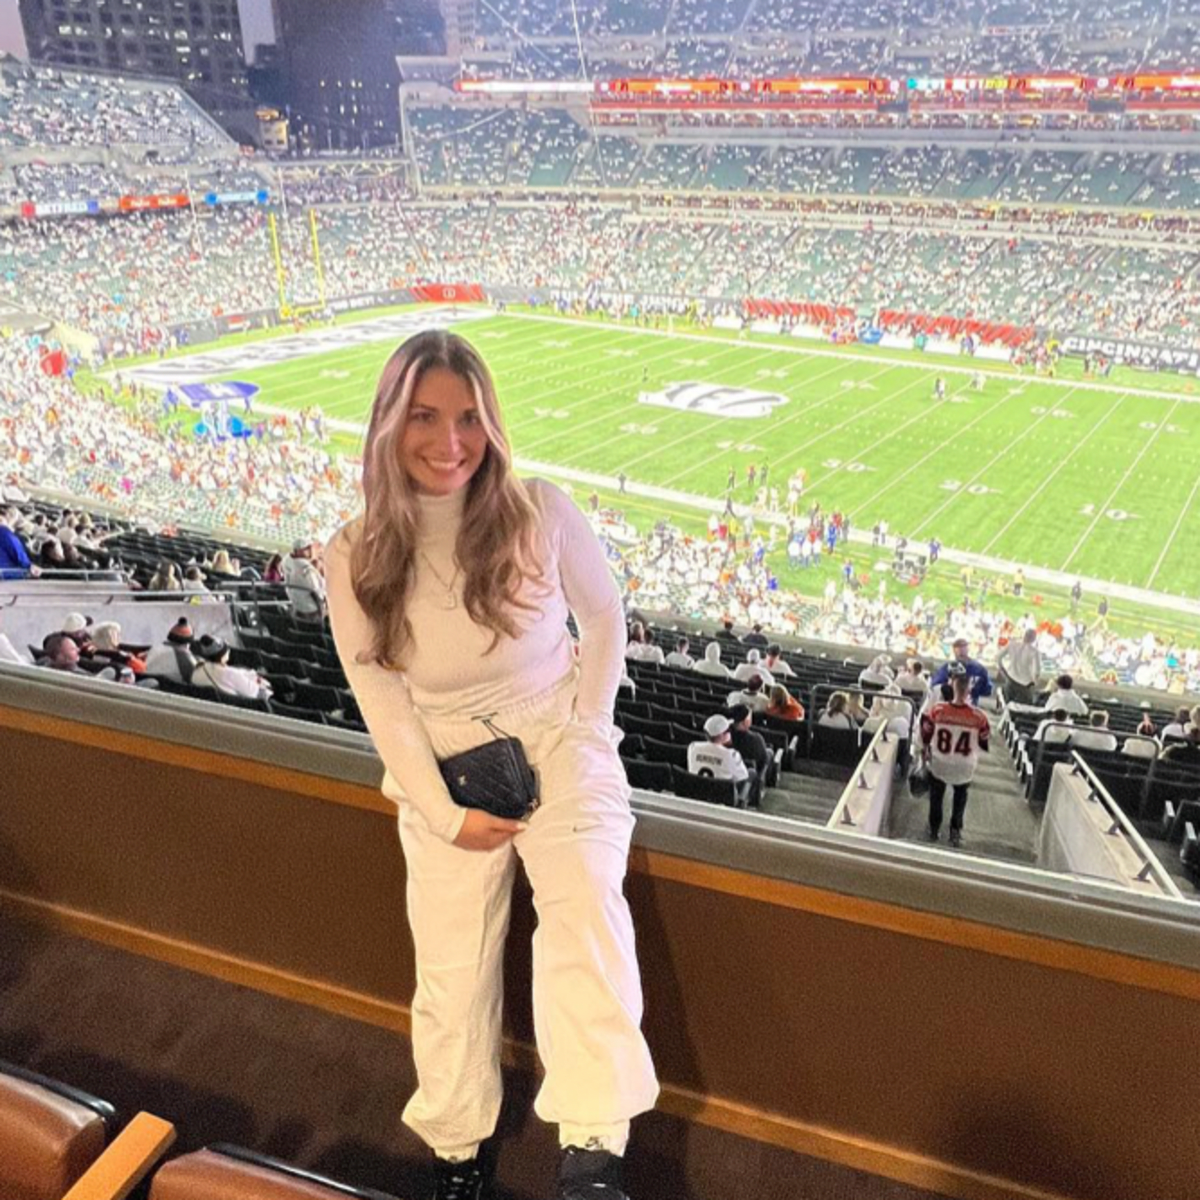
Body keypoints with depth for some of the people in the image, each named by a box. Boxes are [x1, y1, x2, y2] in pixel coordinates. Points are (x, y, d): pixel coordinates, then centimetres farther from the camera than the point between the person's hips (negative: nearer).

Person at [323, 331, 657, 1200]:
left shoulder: (541, 514, -14)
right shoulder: (356, 559, -11)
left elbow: (604, 616, 2)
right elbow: (383, 703, -6)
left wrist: (588, 728, -6)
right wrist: (446, 814, -10)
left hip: (558, 743, -1)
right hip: (442, 770, 1)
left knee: (586, 905, -26)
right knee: (452, 969, 8)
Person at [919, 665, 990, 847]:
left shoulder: (938, 710, -21)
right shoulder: (978, 716, -22)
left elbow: (925, 734, -7)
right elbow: (984, 741, -5)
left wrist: (926, 751, 12)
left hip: (939, 763, 0)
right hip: (965, 767, 0)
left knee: (936, 797, 23)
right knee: (960, 798, 26)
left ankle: (934, 829, 33)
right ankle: (955, 831, 29)